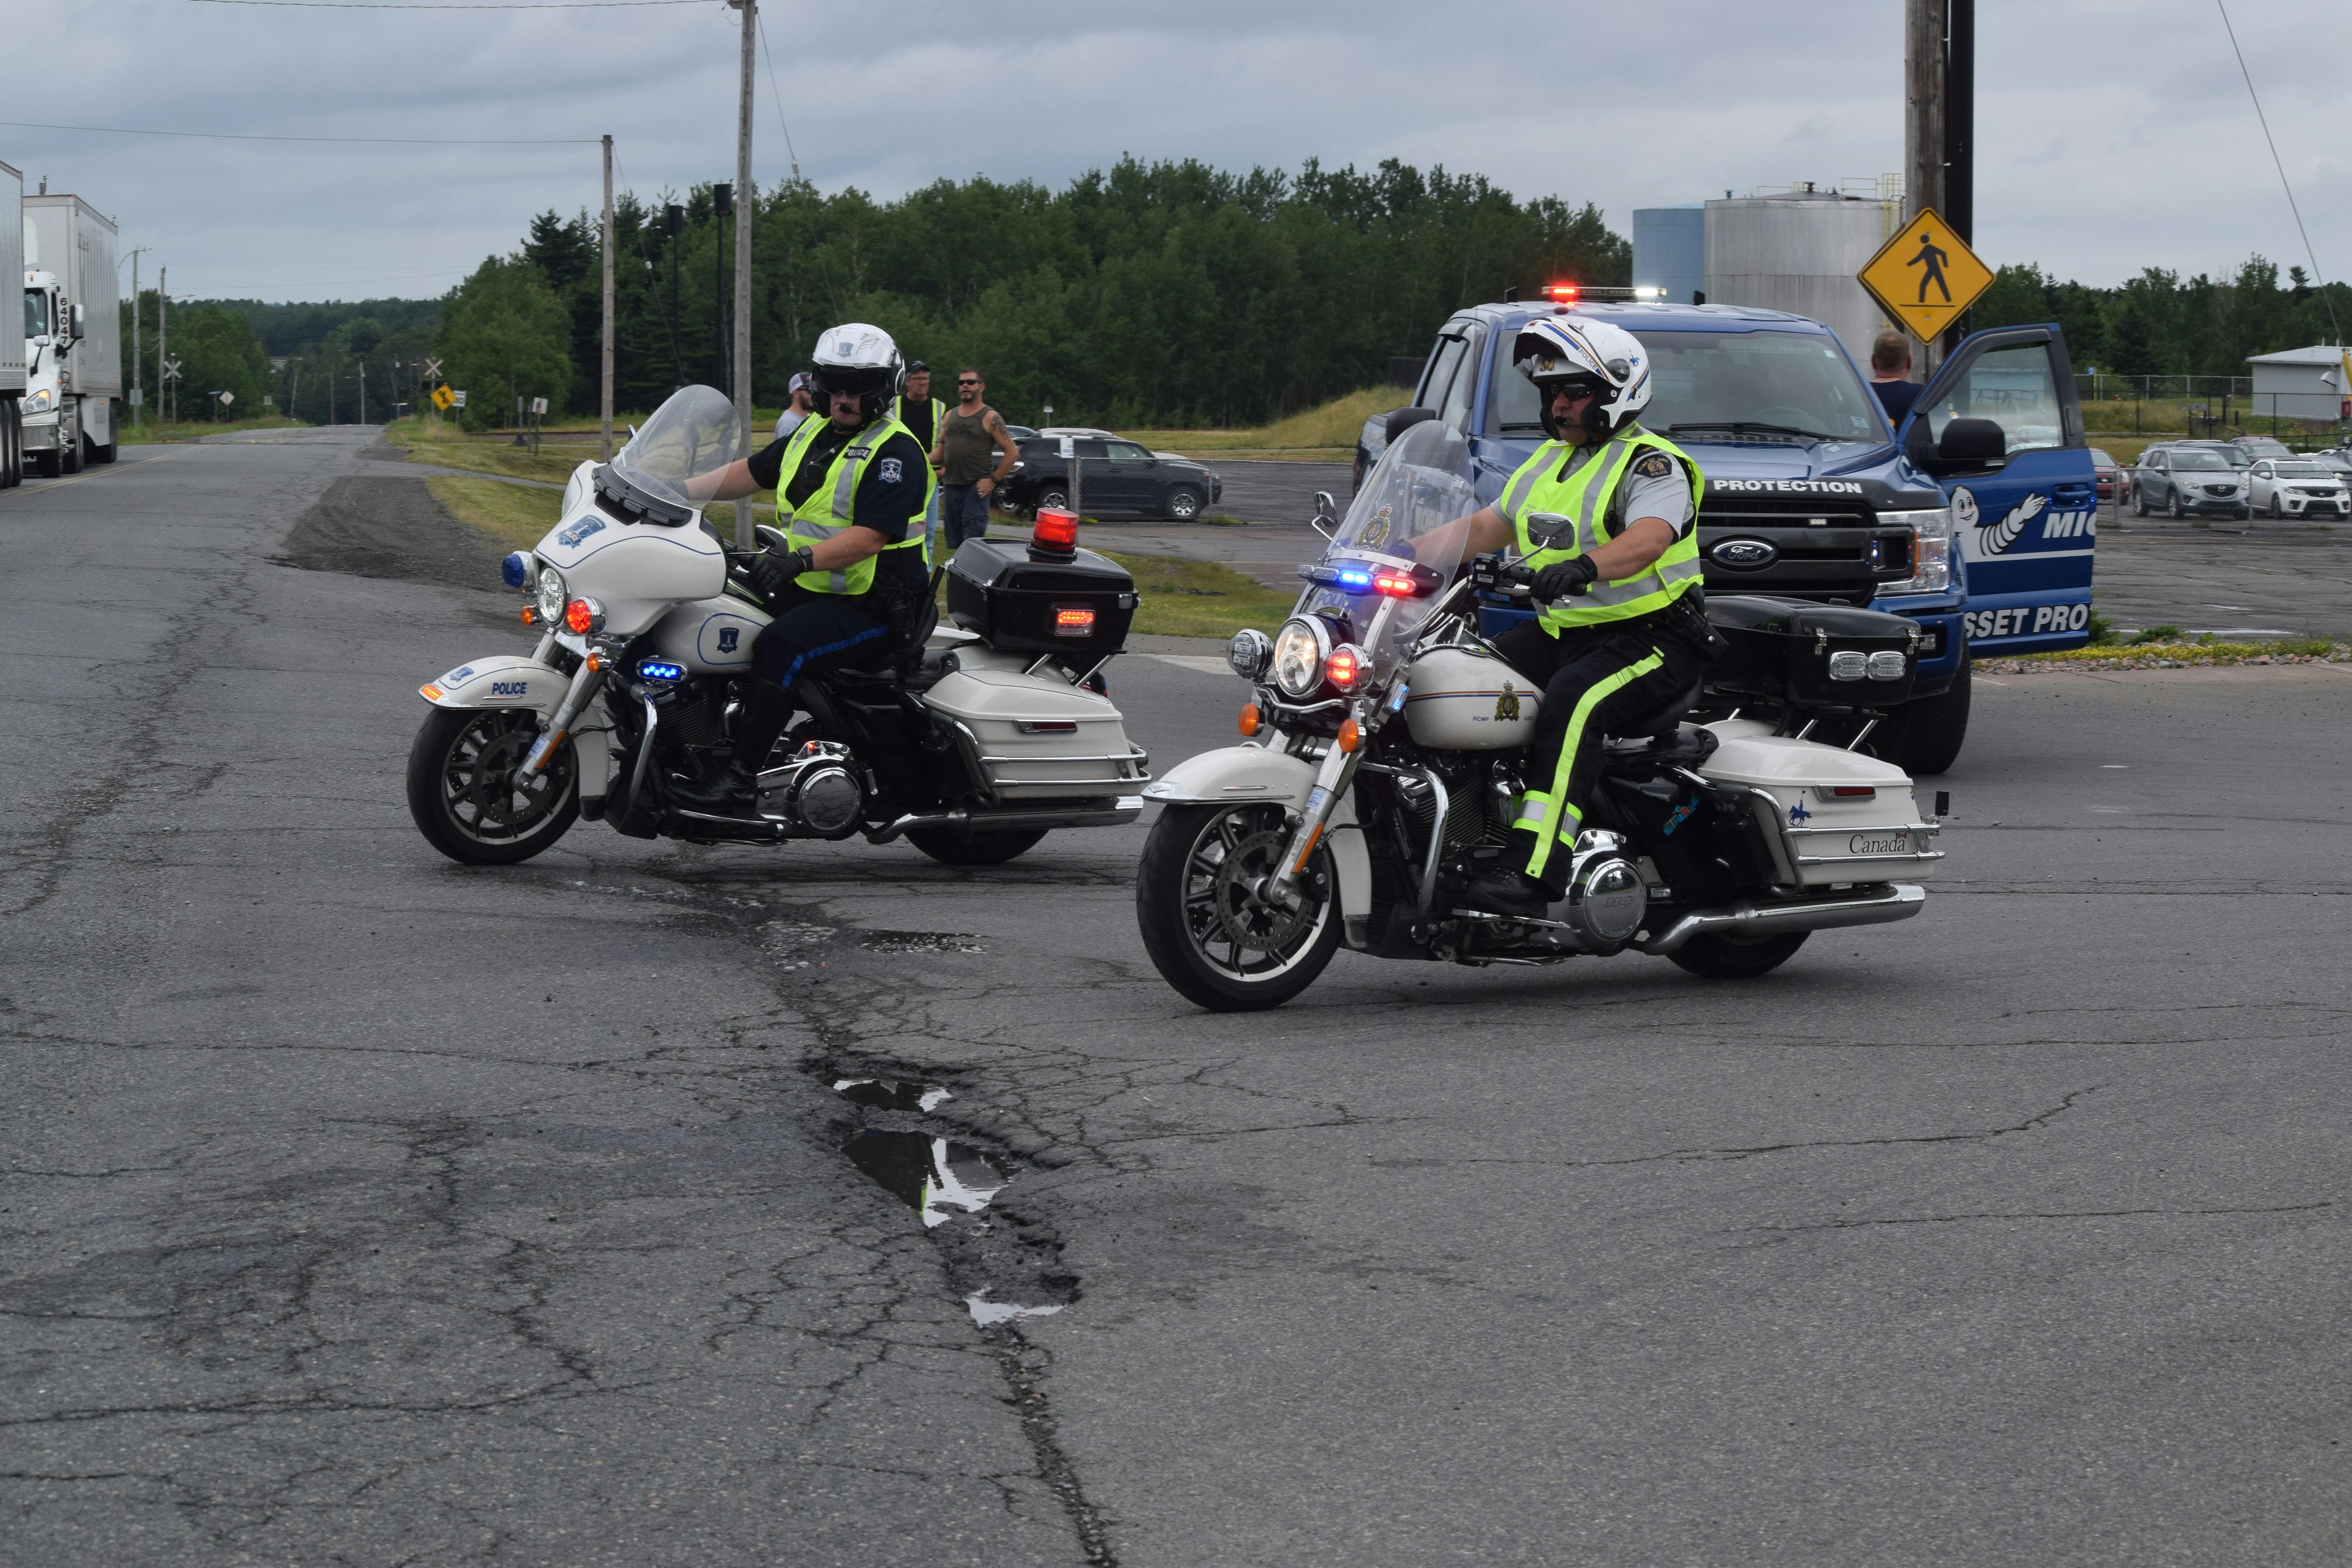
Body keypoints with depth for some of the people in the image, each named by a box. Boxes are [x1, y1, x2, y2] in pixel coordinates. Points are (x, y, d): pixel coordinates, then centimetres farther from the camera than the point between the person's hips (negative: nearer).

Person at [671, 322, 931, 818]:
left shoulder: (896, 453, -13)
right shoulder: (814, 434, 14)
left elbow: (868, 538, -23)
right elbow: (749, 473, 22)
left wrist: (802, 559, -36)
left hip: (873, 606, -9)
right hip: (809, 590, 9)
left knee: (779, 645, -32)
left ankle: (740, 782, -31)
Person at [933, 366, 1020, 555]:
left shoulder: (990, 418, -2)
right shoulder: (950, 417, 17)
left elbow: (1012, 452, -5)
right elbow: (941, 450, 22)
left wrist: (994, 480, -10)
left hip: (976, 488, -7)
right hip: (951, 487, 7)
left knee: (973, 542, -15)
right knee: (952, 545, 7)